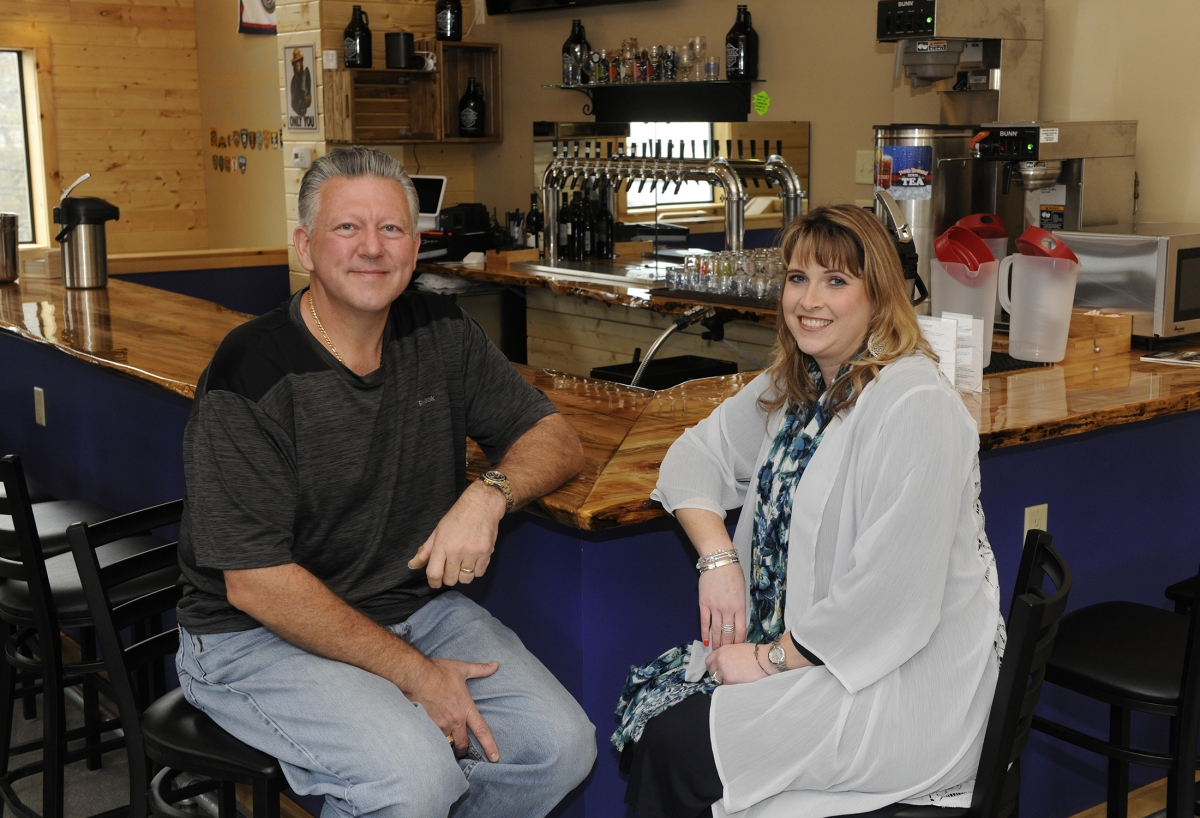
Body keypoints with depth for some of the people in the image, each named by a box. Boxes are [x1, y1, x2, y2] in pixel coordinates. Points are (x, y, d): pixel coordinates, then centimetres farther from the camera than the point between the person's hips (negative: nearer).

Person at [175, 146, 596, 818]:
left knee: (561, 746, -11)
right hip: (262, 635, -6)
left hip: (412, 603, 6)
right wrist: (414, 672, -18)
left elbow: (558, 440, 4)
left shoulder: (440, 335, 1)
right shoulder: (253, 372, -17)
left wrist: (489, 495, -20)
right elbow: (255, 583, -19)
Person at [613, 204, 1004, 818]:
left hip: (904, 685, -8)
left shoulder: (915, 407, -22)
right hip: (796, 648, 8)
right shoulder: (791, 387, 7)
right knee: (643, 700, -4)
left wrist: (772, 659, -15)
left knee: (673, 745, -15)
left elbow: (889, 601, -26)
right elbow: (696, 455, 14)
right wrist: (718, 559, -5)